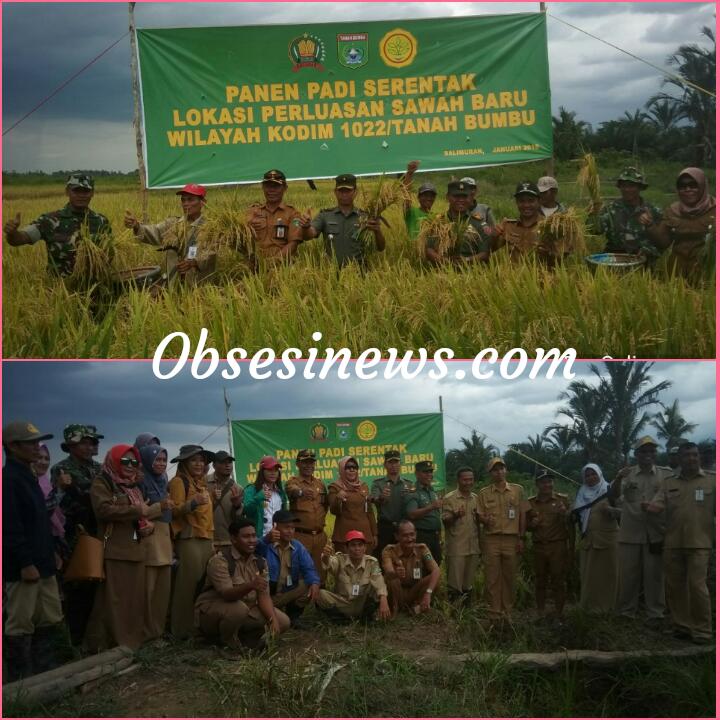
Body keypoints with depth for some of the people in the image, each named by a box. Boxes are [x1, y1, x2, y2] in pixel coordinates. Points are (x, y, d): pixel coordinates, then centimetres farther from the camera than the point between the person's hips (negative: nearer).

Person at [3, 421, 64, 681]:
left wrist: (49, 556, 18)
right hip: (22, 569, -10)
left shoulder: (28, 477, 15)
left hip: (42, 564, 10)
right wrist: (26, 563, -21)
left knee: (51, 620, 14)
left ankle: (43, 674, 25)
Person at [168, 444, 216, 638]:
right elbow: (175, 510, -14)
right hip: (188, 538, -8)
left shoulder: (201, 482, 22)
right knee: (190, 583, -12)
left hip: (205, 538, 8)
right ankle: (184, 628, -9)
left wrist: (211, 537, 23)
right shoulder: (179, 481, -4)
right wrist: (192, 503, -29)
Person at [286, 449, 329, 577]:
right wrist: (301, 492, -53)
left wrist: (321, 518, 9)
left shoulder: (320, 483, 12)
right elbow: (293, 490, -31)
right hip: (300, 535, -5)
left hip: (320, 535, 5)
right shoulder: (293, 482, -6)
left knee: (319, 568, 12)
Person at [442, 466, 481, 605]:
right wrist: (456, 515, -28)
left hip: (473, 547, 5)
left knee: (469, 583, 11)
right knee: (454, 582, -3)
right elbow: (445, 521, -8)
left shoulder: (476, 498, 12)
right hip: (456, 548, -5)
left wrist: (480, 544, 16)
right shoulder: (449, 499, -4)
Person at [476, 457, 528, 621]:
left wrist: (521, 538, 4)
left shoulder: (517, 490, 7)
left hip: (512, 539, 0)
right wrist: (484, 519, -17)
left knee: (509, 577, 4)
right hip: (491, 539, 0)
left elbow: (523, 515, 8)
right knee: (492, 577, 0)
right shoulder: (484, 493, 7)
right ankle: (494, 613, 7)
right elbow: (479, 516, 7)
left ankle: (507, 612, 14)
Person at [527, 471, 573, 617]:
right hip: (539, 547, 2)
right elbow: (525, 524, 17)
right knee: (540, 581, 6)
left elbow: (570, 525, 1)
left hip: (558, 546, -2)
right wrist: (531, 524, -4)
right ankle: (540, 613, 13)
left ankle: (559, 614, 5)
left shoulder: (562, 500, 4)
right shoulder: (530, 503, 10)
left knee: (559, 580, -2)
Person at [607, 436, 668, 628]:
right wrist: (617, 480, -15)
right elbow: (612, 498, 2)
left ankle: (654, 617, 9)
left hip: (656, 534, -1)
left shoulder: (666, 475, 6)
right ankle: (625, 614, 14)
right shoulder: (627, 474, 7)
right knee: (628, 576, 5)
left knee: (654, 576, 2)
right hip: (629, 534, 1)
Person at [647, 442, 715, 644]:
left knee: (697, 585, -11)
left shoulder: (711, 479, 3)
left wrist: (716, 538, -3)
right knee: (674, 585, 8)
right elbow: (659, 503, -2)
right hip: (672, 543, 4)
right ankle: (682, 625, 21)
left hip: (699, 542, -3)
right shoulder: (668, 482, 9)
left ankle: (703, 630, -1)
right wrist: (651, 507, -24)